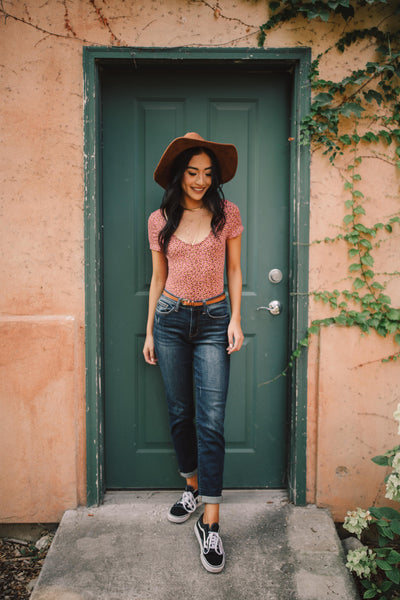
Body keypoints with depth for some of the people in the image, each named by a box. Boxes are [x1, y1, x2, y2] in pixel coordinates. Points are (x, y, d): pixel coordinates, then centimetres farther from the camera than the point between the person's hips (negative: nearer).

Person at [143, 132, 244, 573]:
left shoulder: (227, 214, 1)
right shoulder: (160, 220, 4)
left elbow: (234, 268, 6)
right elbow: (158, 277, 10)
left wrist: (236, 319, -2)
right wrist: (149, 331, 9)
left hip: (213, 320, -2)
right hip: (171, 318, 2)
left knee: (211, 420, -8)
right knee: (180, 413, 10)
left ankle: (210, 522, -2)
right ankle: (192, 487, 32)